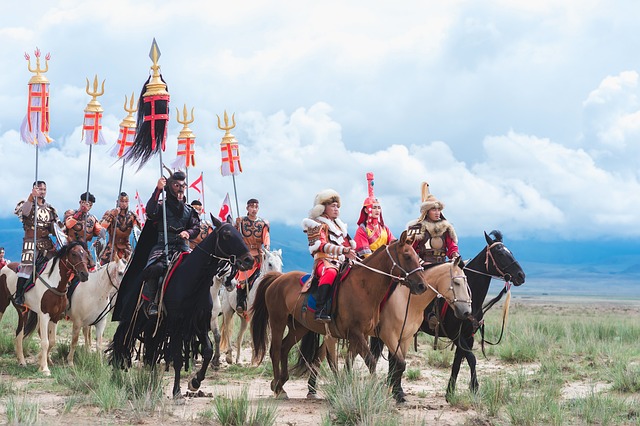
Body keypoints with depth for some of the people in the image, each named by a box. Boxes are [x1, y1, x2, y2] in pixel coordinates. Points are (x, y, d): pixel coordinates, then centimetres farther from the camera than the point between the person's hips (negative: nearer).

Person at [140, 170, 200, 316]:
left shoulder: (189, 210, 21)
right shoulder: (162, 206, 8)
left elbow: (196, 227, 15)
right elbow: (150, 212, -14)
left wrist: (188, 233, -8)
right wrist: (158, 190, -19)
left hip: (182, 246, 3)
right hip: (162, 245, -3)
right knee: (156, 267, -31)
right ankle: (151, 303, -22)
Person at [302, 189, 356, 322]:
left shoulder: (339, 225, 28)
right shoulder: (319, 225, 3)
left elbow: (347, 245, 29)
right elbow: (322, 245, -13)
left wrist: (351, 253, 5)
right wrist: (343, 250, -26)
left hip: (340, 263, 8)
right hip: (324, 261, -8)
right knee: (330, 272, -40)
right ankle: (321, 311, -49)